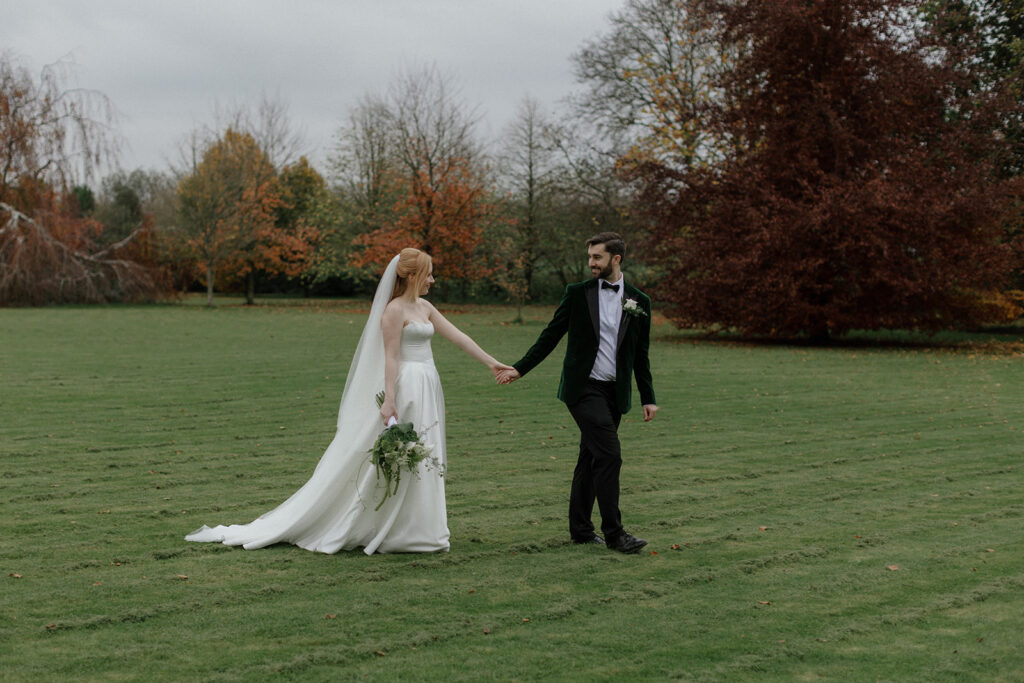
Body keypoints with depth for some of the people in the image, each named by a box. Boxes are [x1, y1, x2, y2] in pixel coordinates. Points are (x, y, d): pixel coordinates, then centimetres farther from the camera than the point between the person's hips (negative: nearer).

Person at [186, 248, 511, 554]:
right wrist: (389, 400, -22)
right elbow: (390, 357, -16)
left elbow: (457, 336, 15)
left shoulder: (424, 307, 14)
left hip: (426, 390, 9)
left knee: (421, 460, 10)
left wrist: (491, 362, 15)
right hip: (406, 389, -9)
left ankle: (413, 531, 16)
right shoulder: (394, 310, -11)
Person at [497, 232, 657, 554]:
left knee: (591, 459, 11)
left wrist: (648, 398, 9)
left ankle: (581, 528, 19)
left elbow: (640, 355, 11)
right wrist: (519, 368, 0)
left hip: (615, 391, 3)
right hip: (583, 388, -3)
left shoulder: (638, 302, 6)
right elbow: (551, 335, 5)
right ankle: (613, 532, -11)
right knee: (608, 454, -14)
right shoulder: (578, 294, 1)